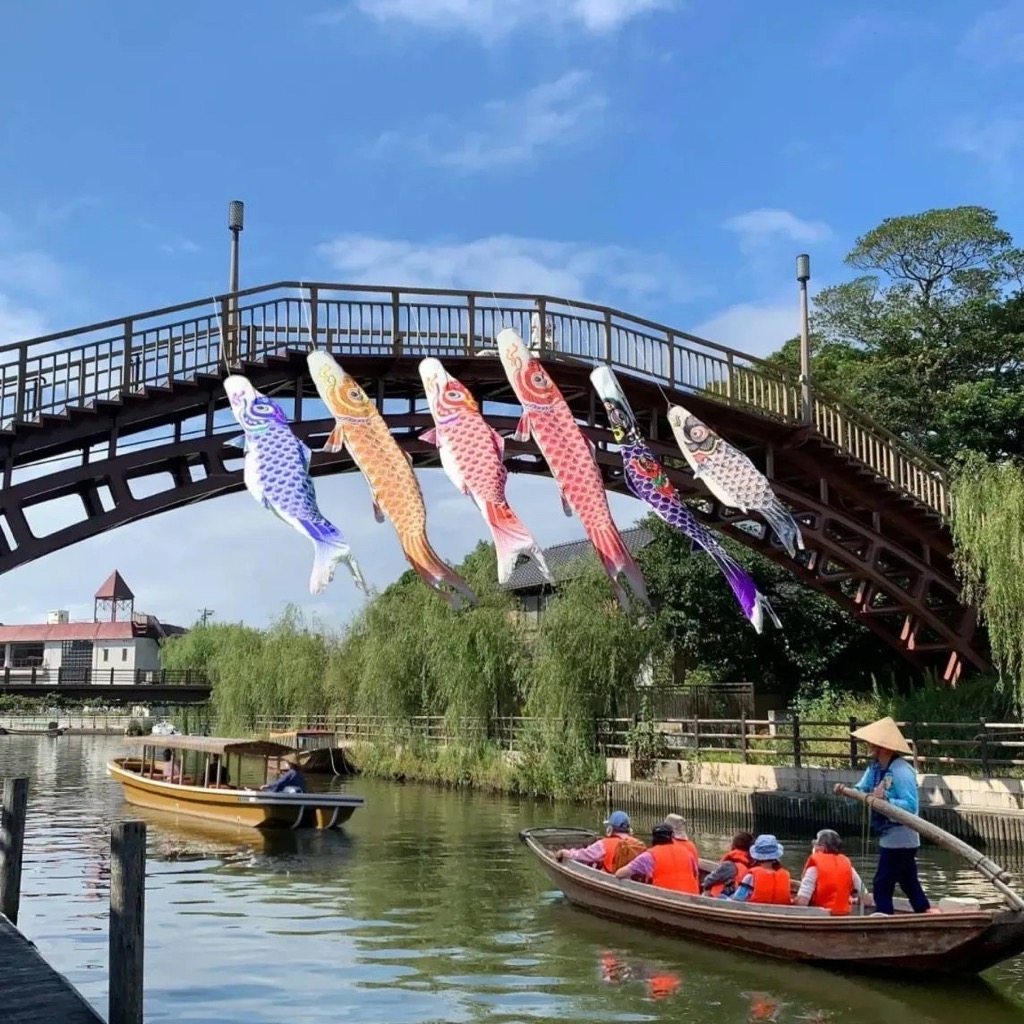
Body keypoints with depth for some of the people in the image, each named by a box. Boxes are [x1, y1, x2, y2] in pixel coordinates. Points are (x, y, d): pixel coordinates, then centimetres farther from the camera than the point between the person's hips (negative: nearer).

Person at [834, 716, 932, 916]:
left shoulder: (902, 771, -21)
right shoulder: (874, 767, 7)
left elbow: (911, 806, -26)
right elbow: (861, 791, 2)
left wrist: (886, 800, -36)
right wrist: (845, 790, -17)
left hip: (899, 838, -10)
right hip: (888, 837, 10)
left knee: (881, 885, -7)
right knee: (910, 884, 17)